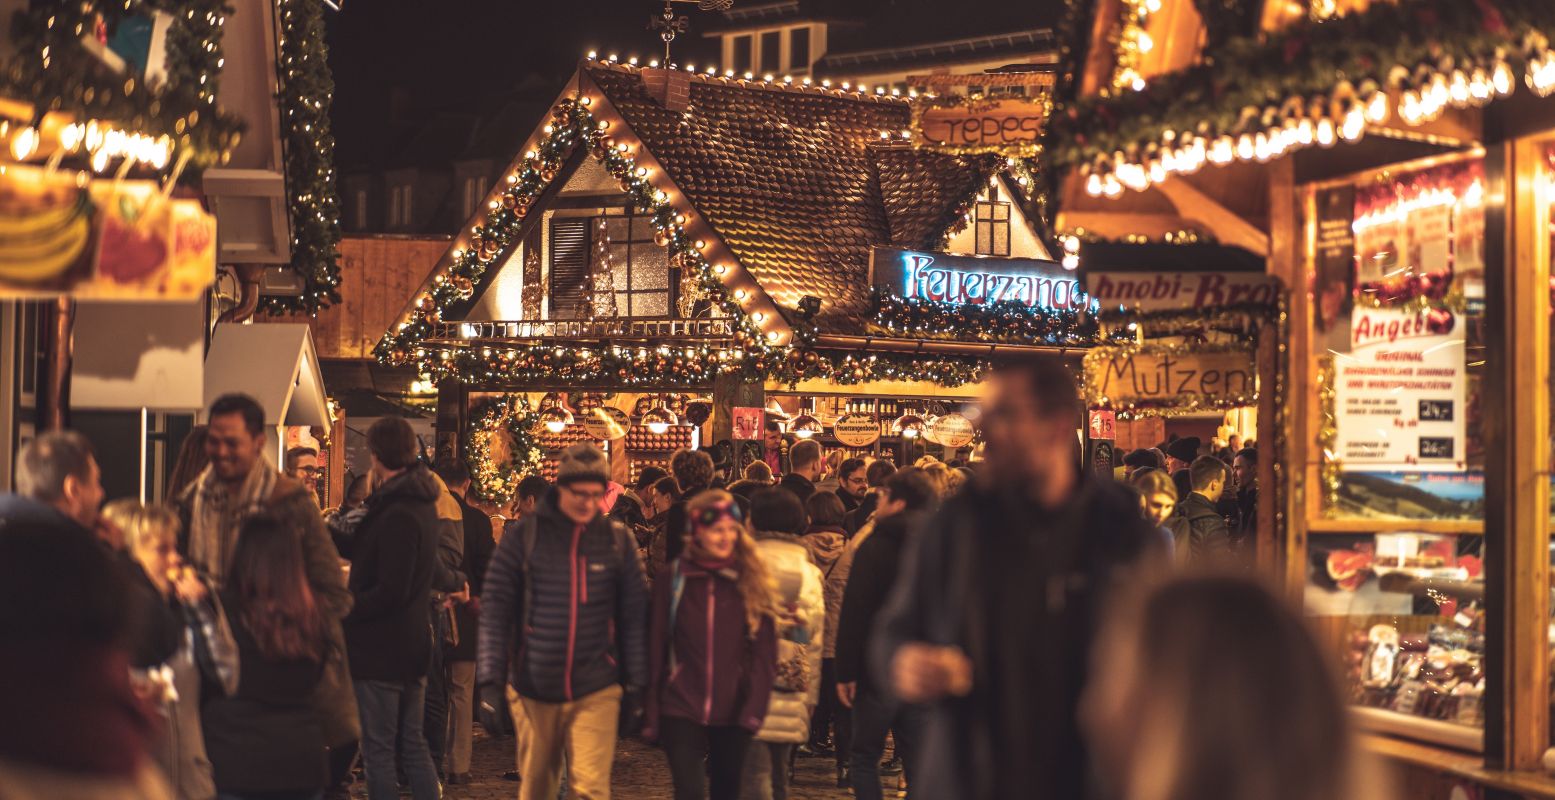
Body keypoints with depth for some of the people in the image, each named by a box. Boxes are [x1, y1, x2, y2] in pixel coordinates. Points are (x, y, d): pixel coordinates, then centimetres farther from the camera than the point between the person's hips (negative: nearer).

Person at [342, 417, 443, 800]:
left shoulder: (397, 514, -21)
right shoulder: (422, 502, 10)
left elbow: (390, 592, -24)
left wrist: (341, 611, -16)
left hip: (381, 648, -9)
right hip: (413, 645, 9)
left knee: (378, 750, -2)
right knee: (412, 743, 15)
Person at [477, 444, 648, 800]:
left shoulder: (618, 539, 3)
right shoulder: (523, 535, -1)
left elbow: (633, 617, 6)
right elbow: (495, 610, -1)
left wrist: (635, 687, 4)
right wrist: (490, 683, -7)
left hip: (596, 692, 0)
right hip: (534, 690, 1)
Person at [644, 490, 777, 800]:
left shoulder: (750, 580, 2)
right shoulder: (672, 578, -1)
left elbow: (765, 652, 0)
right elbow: (655, 649, 2)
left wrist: (754, 708, -10)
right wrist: (651, 715, 1)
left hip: (732, 714, 2)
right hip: (681, 709, -2)